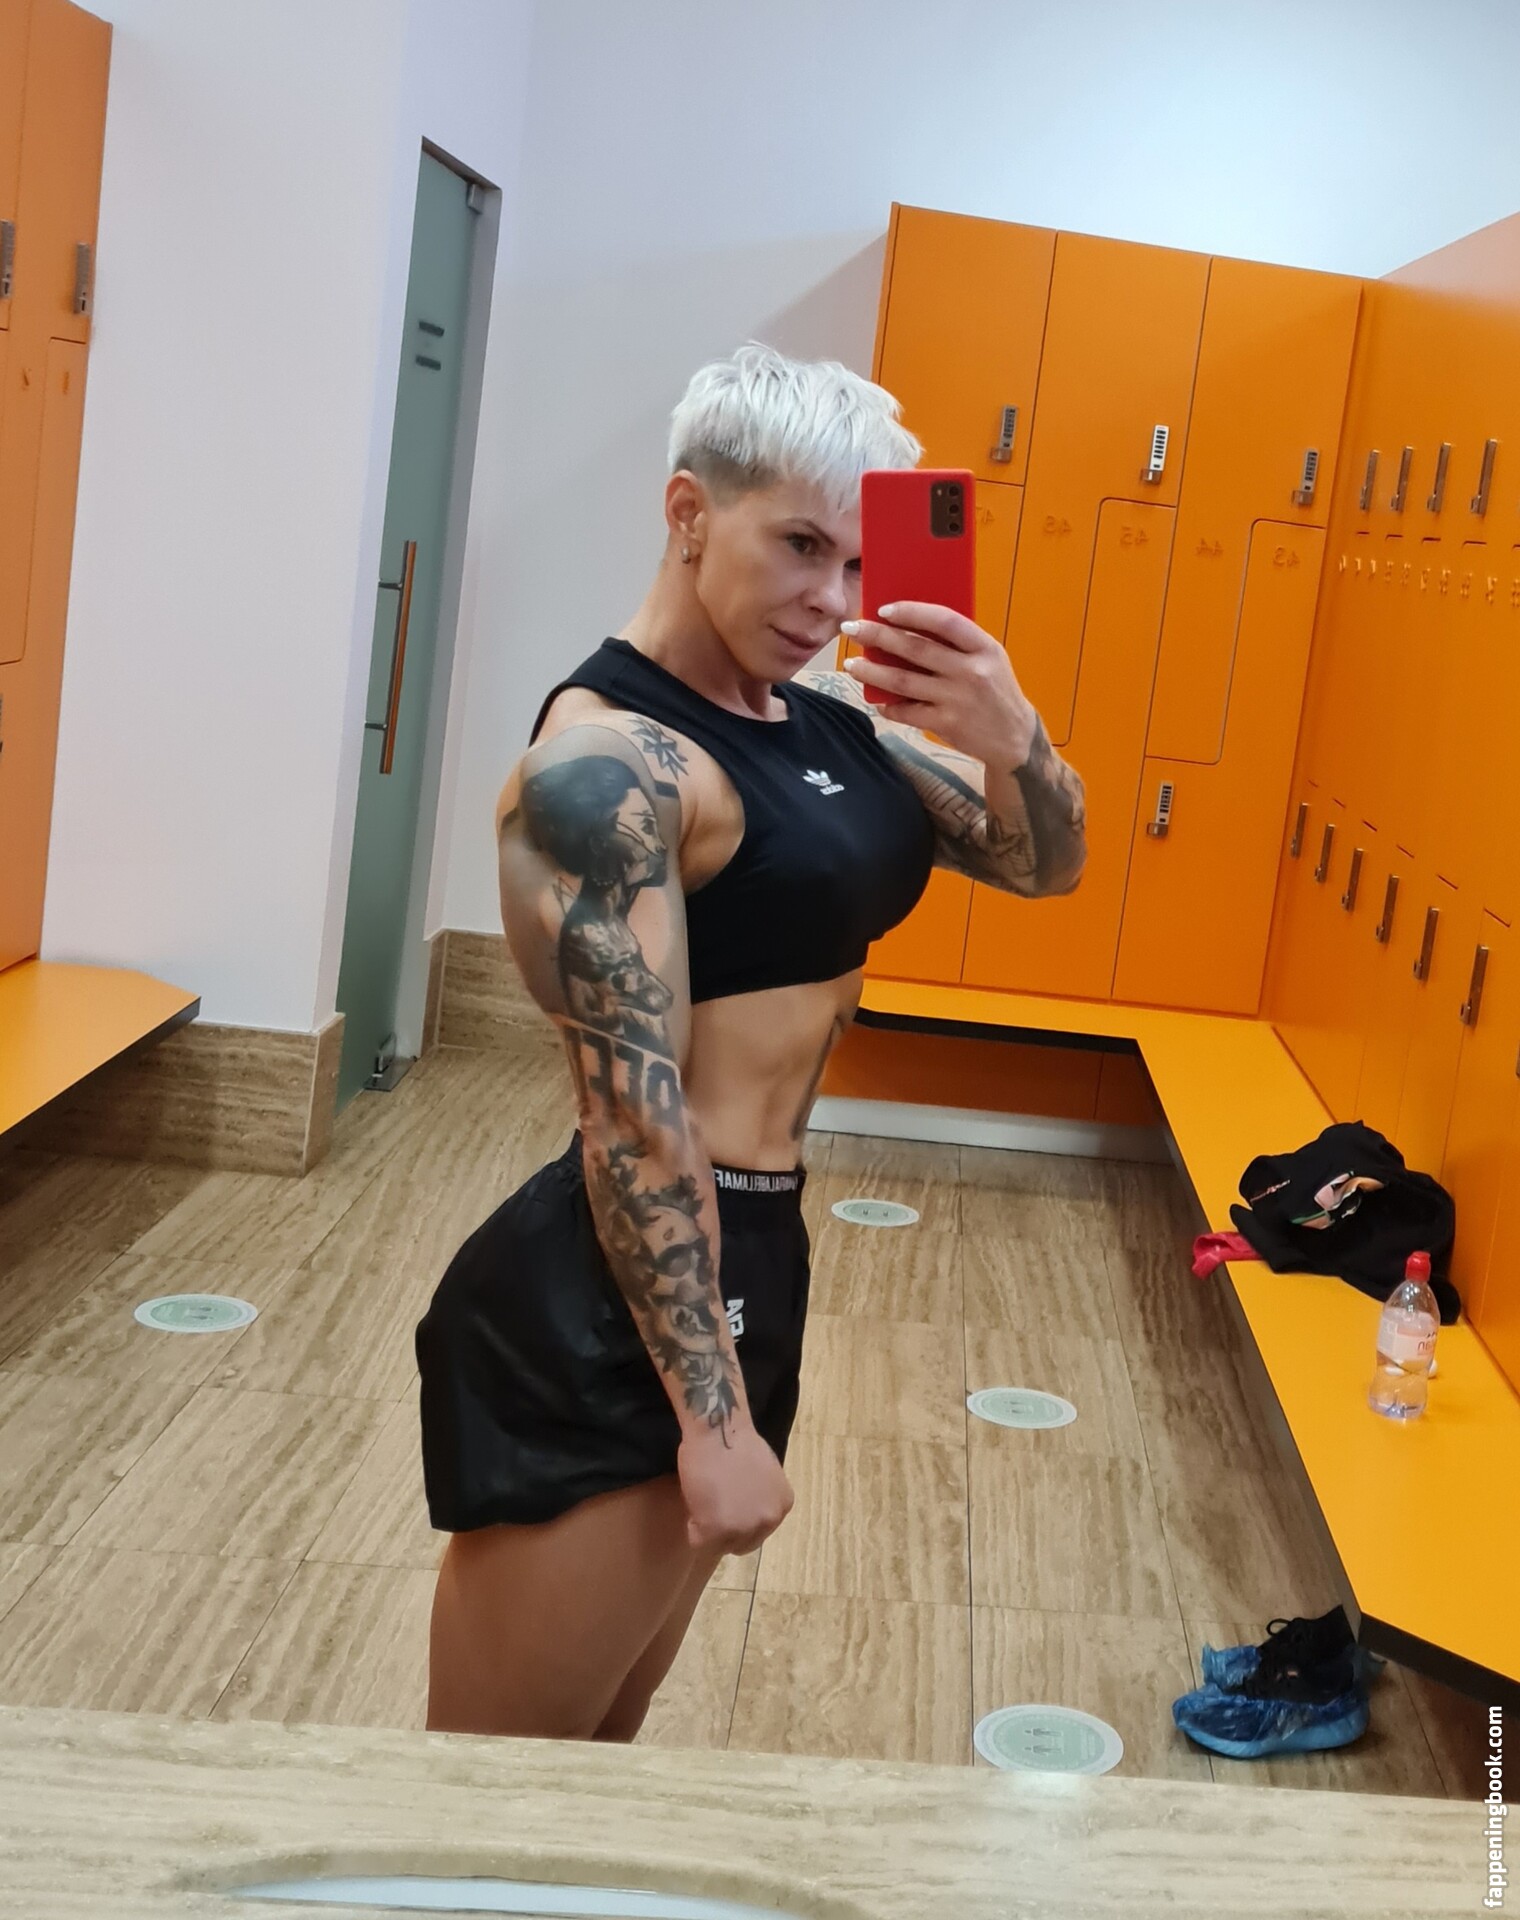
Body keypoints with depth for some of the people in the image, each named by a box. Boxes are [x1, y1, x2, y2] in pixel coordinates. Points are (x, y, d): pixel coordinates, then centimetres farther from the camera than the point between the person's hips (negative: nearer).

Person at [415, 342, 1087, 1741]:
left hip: (742, 1265, 8)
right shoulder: (607, 761, -18)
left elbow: (1043, 864, 12)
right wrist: (715, 1418, -19)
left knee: (602, 1751, 23)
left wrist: (1008, 734, -10)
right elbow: (635, 1111, -21)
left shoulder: (826, 717, 6)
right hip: (609, 1315, -8)